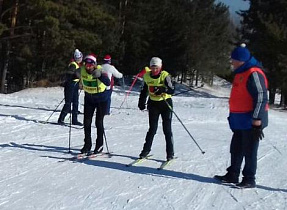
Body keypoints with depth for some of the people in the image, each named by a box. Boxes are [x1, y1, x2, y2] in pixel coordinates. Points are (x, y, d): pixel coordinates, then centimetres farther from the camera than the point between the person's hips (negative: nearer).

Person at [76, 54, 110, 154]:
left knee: (99, 121, -3)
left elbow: (108, 83, -39)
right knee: (87, 121, 2)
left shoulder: (99, 71, -24)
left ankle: (99, 144, 11)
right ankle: (87, 144, 14)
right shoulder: (81, 71, -13)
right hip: (89, 98, 4)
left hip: (101, 98, -4)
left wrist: (100, 75, -53)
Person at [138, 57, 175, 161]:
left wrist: (163, 89, -39)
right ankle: (146, 150, 15)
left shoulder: (165, 76, -11)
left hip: (166, 103, -3)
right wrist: (141, 102, 15)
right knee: (152, 129, 3)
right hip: (153, 104, 3)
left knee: (167, 129, -2)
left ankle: (170, 153, 5)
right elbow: (144, 90, 16)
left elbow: (172, 90, -21)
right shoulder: (147, 76, 2)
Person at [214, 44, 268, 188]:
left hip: (251, 121, -10)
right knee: (236, 149, 15)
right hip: (240, 121, 10)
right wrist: (233, 117, 24)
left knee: (249, 151, -1)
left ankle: (249, 179, 8)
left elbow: (261, 97, -22)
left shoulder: (254, 74, -18)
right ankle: (232, 175, 26)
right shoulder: (241, 73, 15)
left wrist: (257, 119, -24)